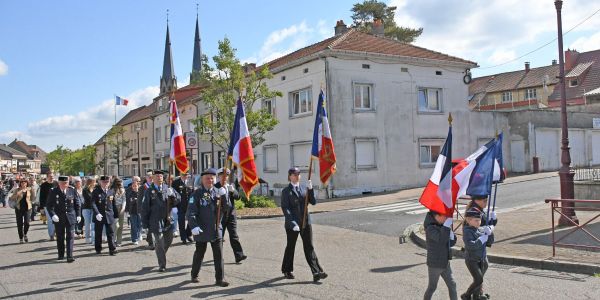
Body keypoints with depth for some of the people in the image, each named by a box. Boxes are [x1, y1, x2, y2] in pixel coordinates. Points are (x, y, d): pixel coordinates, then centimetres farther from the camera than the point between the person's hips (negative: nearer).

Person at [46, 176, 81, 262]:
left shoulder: (72, 190, 0)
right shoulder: (53, 191, -4)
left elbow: (77, 204, 7)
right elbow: (49, 205, -3)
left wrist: (78, 215, 4)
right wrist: (52, 215, -16)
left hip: (71, 217, 0)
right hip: (58, 218, 0)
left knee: (70, 237, -5)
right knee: (60, 237, 11)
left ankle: (69, 256, -6)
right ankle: (61, 255, 27)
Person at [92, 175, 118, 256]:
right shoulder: (96, 191, -2)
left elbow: (114, 204, 12)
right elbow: (93, 203, -11)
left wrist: (116, 215, 10)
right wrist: (97, 213, -23)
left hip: (109, 215, 2)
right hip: (99, 216, -2)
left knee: (110, 233, -2)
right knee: (98, 233, 8)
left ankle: (112, 249, -1)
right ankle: (98, 249, 20)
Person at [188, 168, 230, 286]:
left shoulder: (218, 192, 5)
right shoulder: (197, 194, -7)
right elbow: (191, 212, -12)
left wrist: (223, 196, -16)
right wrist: (194, 226, -23)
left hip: (216, 229, 3)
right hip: (201, 230, -2)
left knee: (218, 254, 1)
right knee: (199, 253, 14)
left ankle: (220, 278, 9)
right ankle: (194, 275, 34)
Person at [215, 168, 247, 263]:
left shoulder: (231, 186, 11)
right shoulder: (215, 187, -4)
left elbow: (237, 197, 1)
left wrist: (233, 191, -18)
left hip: (231, 214, 3)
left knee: (234, 236, -1)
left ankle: (239, 255, -5)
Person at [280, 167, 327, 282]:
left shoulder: (304, 189, 12)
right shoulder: (286, 191, -4)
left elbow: (313, 202, 4)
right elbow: (285, 208, -12)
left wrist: (310, 189, -10)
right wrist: (292, 223, -22)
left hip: (306, 223, 4)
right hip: (292, 224, -4)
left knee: (309, 247, 0)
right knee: (290, 247, 10)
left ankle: (317, 272, -4)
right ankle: (287, 271, 27)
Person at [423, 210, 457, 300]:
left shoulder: (442, 226, 3)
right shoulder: (430, 228, -21)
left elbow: (451, 243, 6)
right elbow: (441, 239, -38)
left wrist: (452, 235, -14)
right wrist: (447, 225, -36)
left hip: (445, 263, 7)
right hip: (435, 264, -7)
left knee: (452, 284, 10)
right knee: (432, 287, 9)